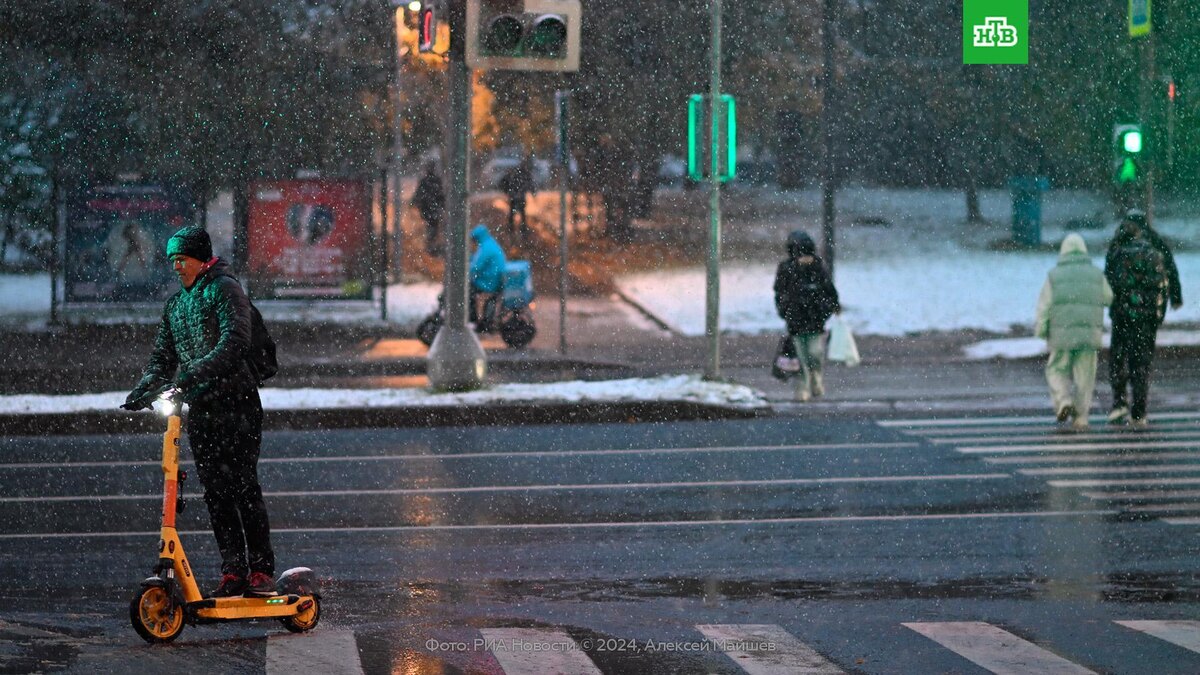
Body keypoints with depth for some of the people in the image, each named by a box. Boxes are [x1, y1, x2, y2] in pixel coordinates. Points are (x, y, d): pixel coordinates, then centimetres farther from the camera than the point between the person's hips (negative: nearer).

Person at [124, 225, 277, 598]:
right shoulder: (175, 304, 19)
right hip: (199, 409, 7)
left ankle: (261, 570, -6)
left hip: (235, 402, -7)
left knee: (243, 486, -9)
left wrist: (195, 372, -30)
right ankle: (233, 571, 7)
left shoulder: (224, 289, -5)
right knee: (215, 491, 4)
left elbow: (235, 342, -19)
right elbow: (164, 355, 20)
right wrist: (147, 385, -1)